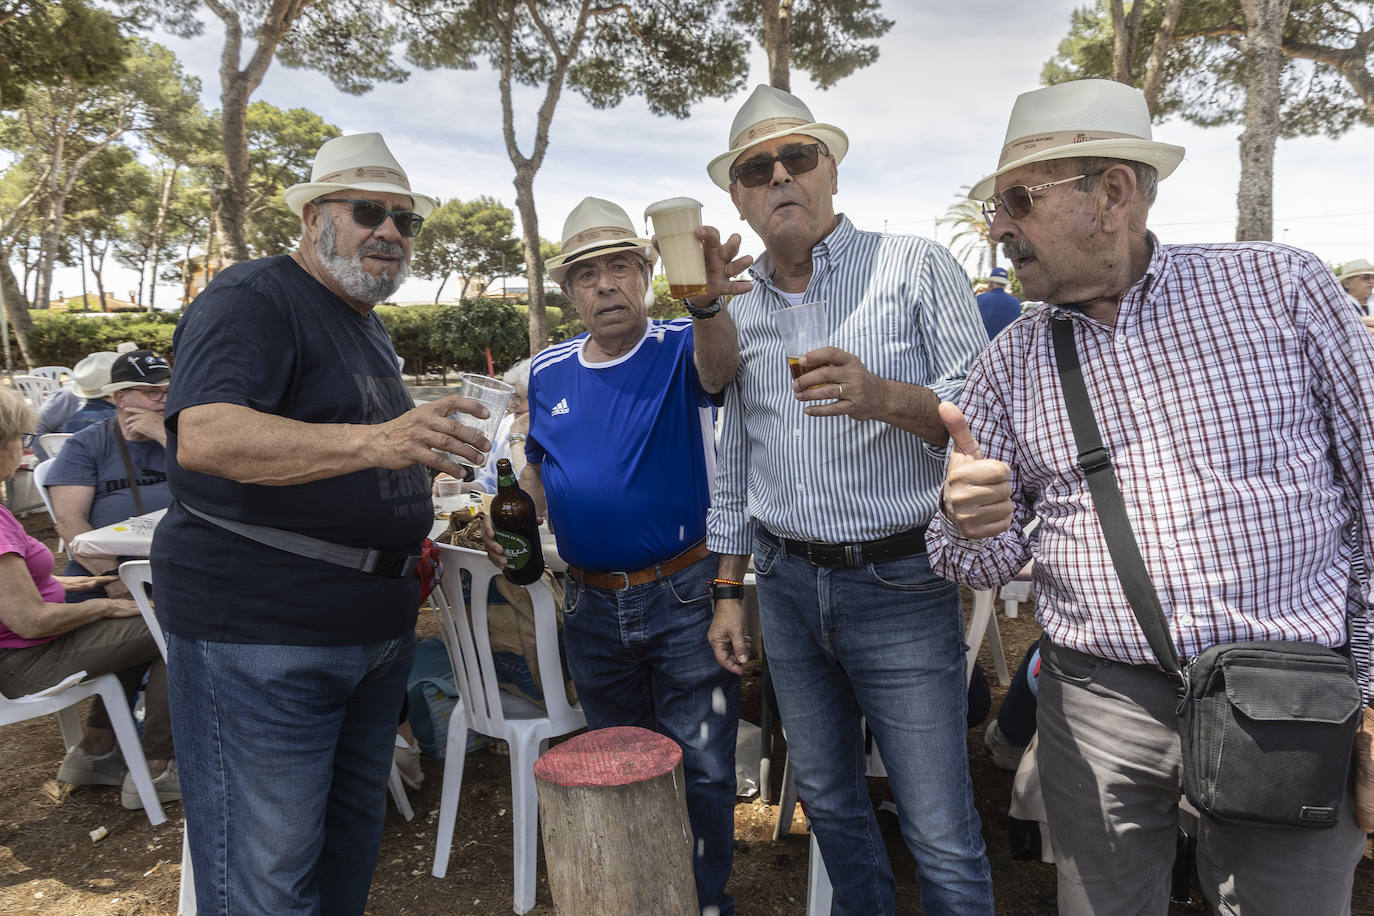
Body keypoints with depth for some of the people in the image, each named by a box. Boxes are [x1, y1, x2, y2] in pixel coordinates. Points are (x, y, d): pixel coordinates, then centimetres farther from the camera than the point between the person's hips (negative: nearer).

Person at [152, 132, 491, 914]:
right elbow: (204, 437, -29)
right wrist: (375, 442, -41)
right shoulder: (253, 300, -11)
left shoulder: (368, 326, 18)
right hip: (260, 627, -9)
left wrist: (408, 536, 15)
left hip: (375, 627, 9)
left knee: (353, 838, 19)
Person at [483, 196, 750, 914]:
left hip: (684, 597, -4)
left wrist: (707, 304, -54)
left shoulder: (678, 348, -9)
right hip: (592, 605, 5)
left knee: (703, 765, 7)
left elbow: (717, 367, -34)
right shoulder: (548, 373, 4)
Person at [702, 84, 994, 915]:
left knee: (941, 836, 1)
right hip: (788, 587, 5)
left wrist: (886, 398, -28)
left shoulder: (916, 268, -4)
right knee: (828, 800, 19)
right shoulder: (740, 315, 11)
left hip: (901, 587, -5)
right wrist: (728, 592, 14)